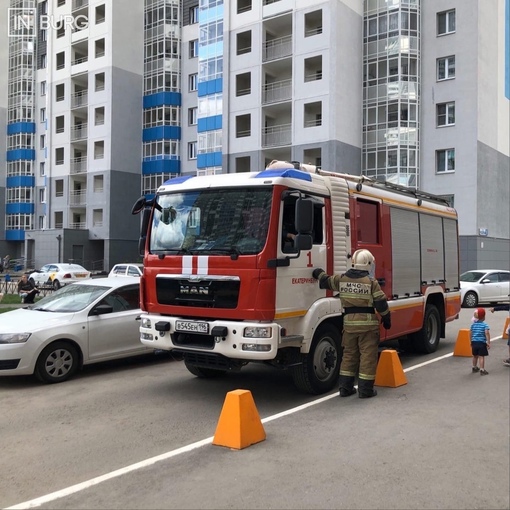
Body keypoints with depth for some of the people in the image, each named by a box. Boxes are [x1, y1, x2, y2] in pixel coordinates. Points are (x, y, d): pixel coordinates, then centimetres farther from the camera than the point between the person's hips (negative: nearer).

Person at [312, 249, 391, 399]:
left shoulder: (341, 279, 3)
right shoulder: (371, 282, -8)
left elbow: (325, 281, 19)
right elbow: (381, 303, -6)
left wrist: (319, 273, 40)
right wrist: (387, 319, 7)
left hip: (349, 323, 4)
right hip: (368, 324, -4)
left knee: (349, 355, 15)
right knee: (368, 356, 2)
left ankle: (345, 387, 17)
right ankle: (365, 390, 5)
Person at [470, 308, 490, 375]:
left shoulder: (473, 324, 6)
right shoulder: (485, 325, -10)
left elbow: (470, 333, 8)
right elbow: (487, 333, -20)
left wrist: (471, 342, 20)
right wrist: (488, 342, -15)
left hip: (474, 342, 5)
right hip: (482, 343, -5)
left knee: (475, 356, 20)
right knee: (481, 356, -3)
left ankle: (474, 367, 34)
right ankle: (482, 370, -3)